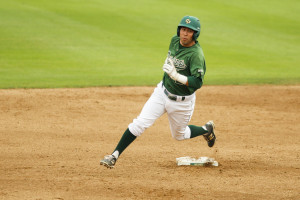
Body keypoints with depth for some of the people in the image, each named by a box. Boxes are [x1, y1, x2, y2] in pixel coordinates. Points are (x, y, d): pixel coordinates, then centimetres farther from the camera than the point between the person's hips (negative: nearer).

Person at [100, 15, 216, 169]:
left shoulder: (196, 54, -25)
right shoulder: (175, 40, -4)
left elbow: (197, 82, -33)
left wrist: (176, 76, -42)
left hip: (182, 101, -5)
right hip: (162, 92, 5)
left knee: (179, 135, 17)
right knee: (140, 123, -10)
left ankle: (206, 130, 45)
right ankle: (114, 156, -8)